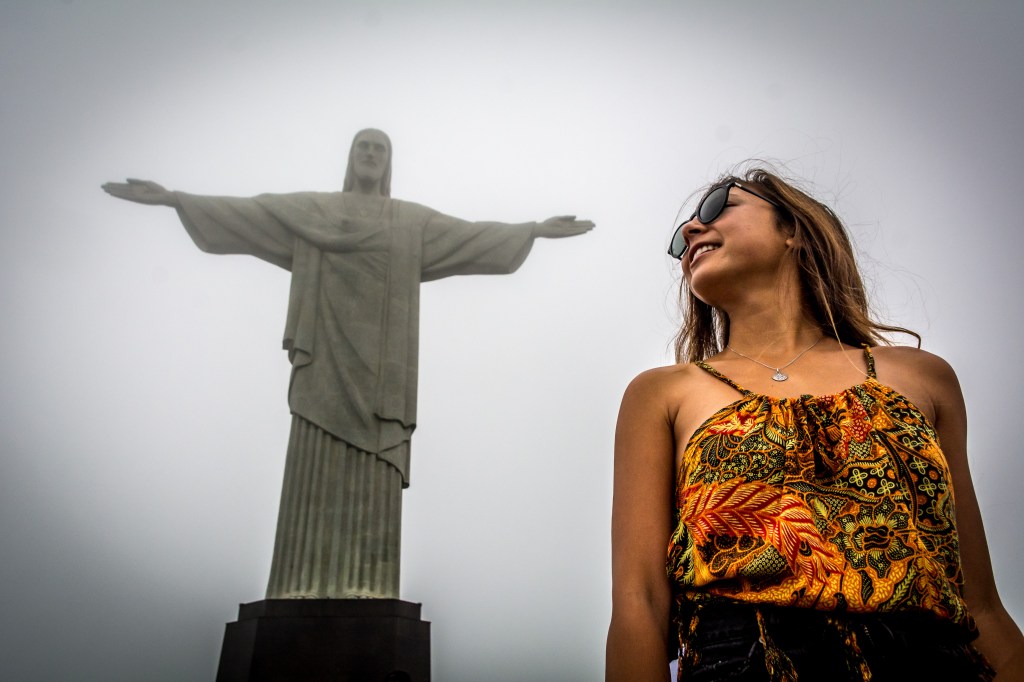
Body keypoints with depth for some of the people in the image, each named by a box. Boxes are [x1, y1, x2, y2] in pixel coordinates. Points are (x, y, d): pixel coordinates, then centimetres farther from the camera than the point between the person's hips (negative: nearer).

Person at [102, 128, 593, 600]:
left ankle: (365, 587, -6)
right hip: (328, 353, 0)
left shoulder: (413, 220, 17)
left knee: (373, 475, -5)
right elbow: (244, 212, 8)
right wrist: (172, 197, -1)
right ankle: (312, 585, -6)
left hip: (379, 358, 1)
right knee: (320, 467, -6)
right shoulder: (310, 209, 14)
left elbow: (473, 234, 15)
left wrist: (536, 229, 10)